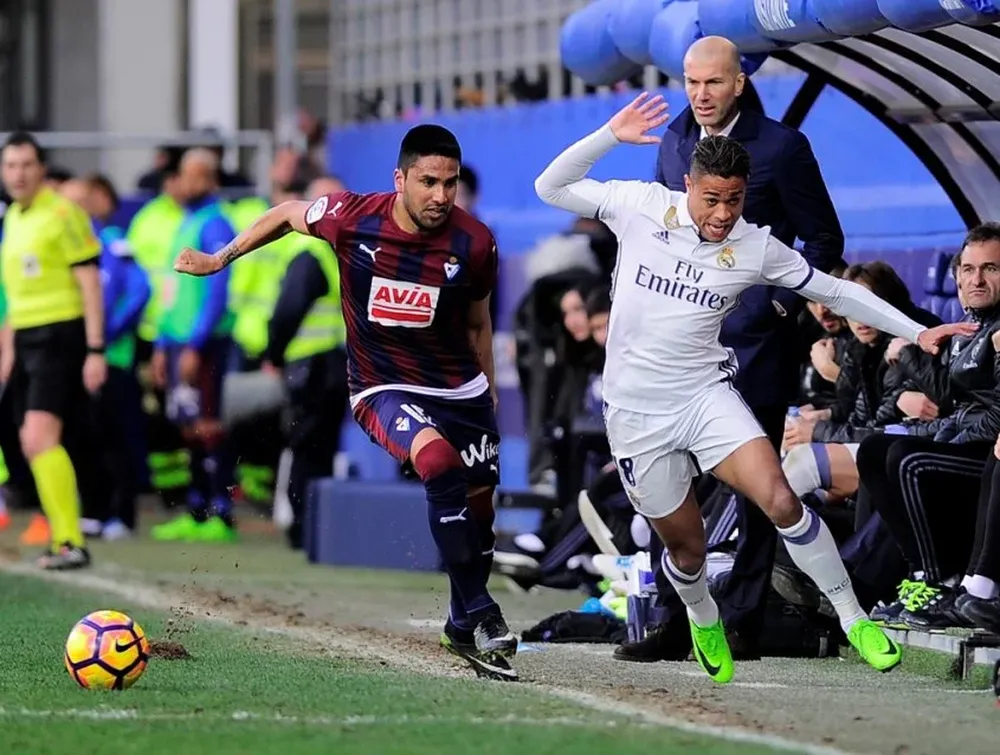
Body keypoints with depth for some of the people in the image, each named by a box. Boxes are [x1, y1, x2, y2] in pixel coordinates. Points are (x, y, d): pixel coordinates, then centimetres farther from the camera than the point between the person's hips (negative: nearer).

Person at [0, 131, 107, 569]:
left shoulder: (63, 214, -10)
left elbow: (90, 284, -11)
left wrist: (95, 351, -16)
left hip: (60, 336, -8)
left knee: (40, 438, -18)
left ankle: (71, 542, -19)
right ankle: (63, 538, 15)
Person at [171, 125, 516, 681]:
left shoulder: (475, 244, -11)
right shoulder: (351, 218, -17)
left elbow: (477, 323, 7)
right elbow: (288, 216, 5)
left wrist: (491, 398, 15)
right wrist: (220, 260, 12)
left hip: (462, 389, 4)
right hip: (384, 389, -3)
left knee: (479, 500, 7)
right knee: (440, 462, -31)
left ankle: (465, 628, 33)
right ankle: (480, 615, -26)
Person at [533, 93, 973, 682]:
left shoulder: (755, 247, -5)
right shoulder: (641, 207, -7)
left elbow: (835, 292, 4)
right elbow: (552, 188, -3)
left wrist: (916, 331, 1)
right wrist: (611, 135, -17)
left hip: (706, 395, 0)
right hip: (635, 409, 0)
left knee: (780, 501, -21)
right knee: (686, 545, 7)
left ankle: (852, 617, -6)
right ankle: (703, 619, 42)